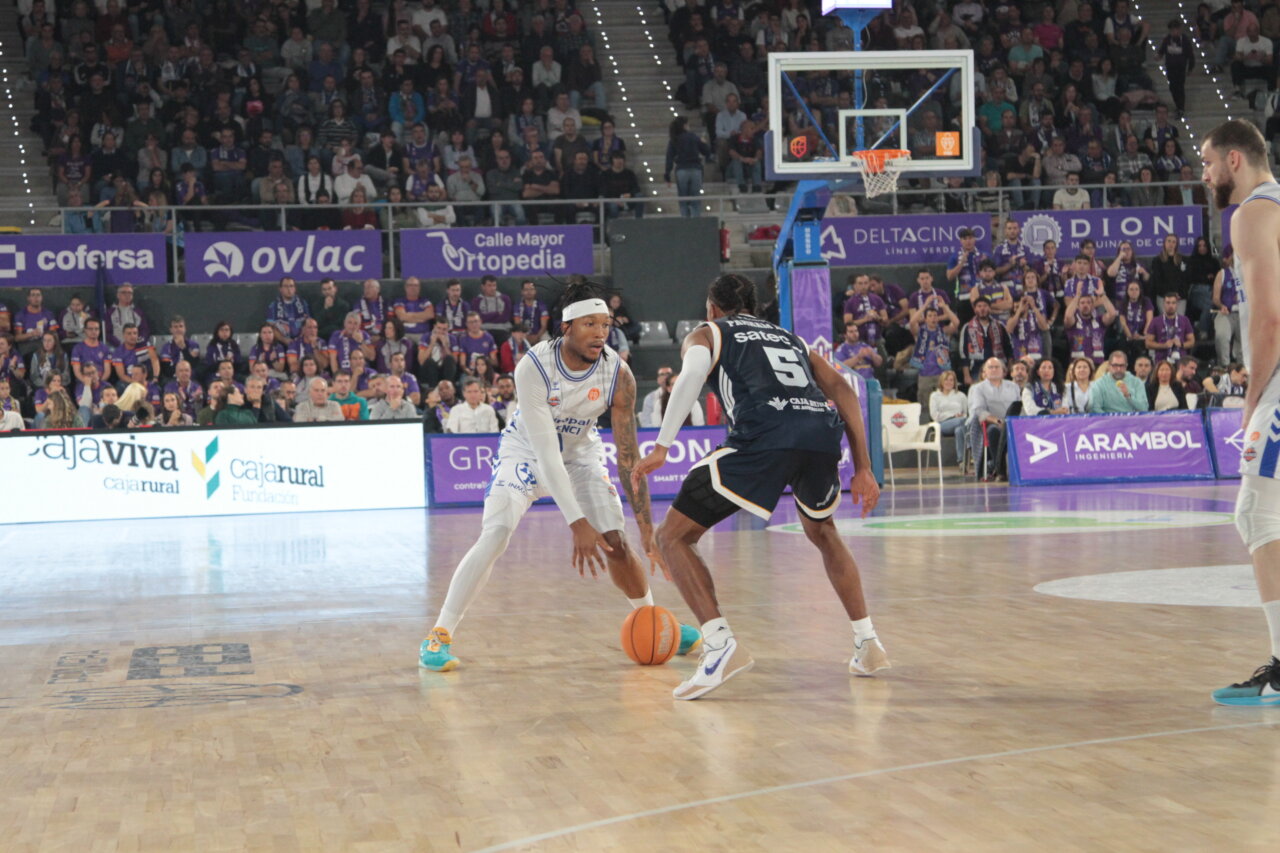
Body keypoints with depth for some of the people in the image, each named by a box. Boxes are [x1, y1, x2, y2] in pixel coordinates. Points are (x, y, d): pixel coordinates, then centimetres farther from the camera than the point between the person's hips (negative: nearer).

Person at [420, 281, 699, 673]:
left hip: (580, 451, 3)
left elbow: (628, 456, -19)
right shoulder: (533, 367, -33)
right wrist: (577, 524, -40)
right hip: (527, 450, -3)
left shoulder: (618, 375, -24)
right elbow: (546, 452, -35)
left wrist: (647, 529, -22)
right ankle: (440, 635, -11)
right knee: (493, 537, -20)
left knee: (616, 542, -3)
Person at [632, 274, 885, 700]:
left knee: (674, 537, 7)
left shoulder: (705, 333, 25)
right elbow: (841, 389, 23)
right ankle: (867, 642, 28)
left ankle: (721, 644, -11)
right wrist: (862, 468, 20)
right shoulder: (791, 339, 37)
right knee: (822, 531, 35)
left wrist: (661, 448, -6)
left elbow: (693, 372, 0)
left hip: (764, 436, -5)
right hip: (823, 432, 5)